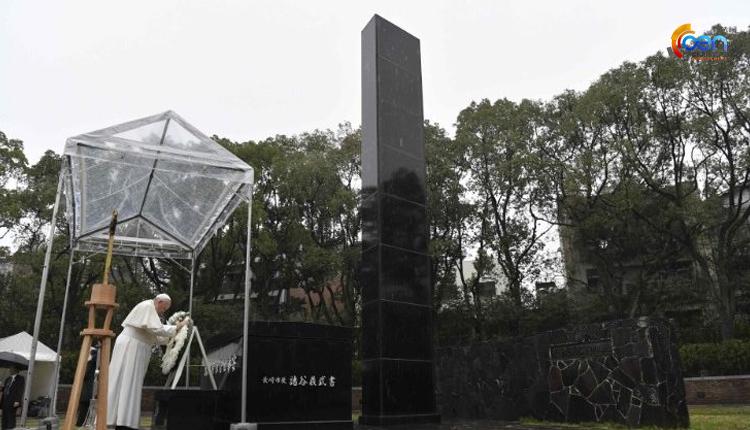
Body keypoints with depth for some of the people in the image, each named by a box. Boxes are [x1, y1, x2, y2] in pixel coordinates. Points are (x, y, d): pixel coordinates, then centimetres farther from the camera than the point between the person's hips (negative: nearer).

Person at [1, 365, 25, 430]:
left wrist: (17, 401, -15)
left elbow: (20, 390, -7)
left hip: (13, 402, -6)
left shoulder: (20, 378, -1)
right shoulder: (7, 379, 20)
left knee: (11, 418, -8)